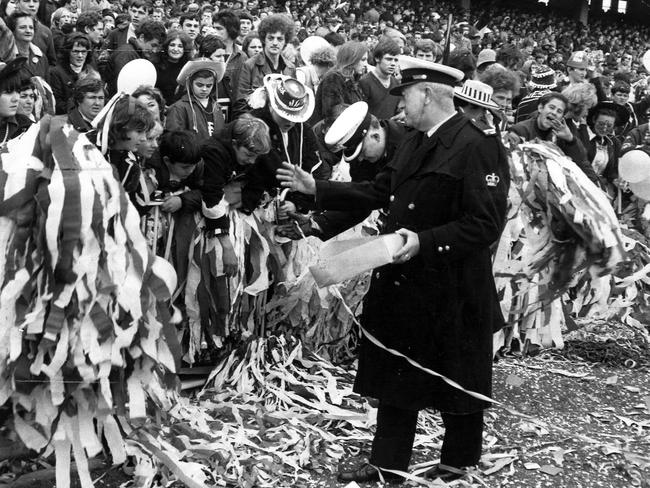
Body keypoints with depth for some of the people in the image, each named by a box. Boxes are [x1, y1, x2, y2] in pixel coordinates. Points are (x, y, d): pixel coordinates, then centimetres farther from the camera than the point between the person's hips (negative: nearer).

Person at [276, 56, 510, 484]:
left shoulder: (478, 148, -19)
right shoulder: (415, 143, 9)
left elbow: (486, 224, -23)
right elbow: (380, 191, 15)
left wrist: (425, 241, -30)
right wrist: (317, 188, 12)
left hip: (452, 291, -8)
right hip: (403, 284, 8)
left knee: (456, 380, 11)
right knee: (397, 373, 15)